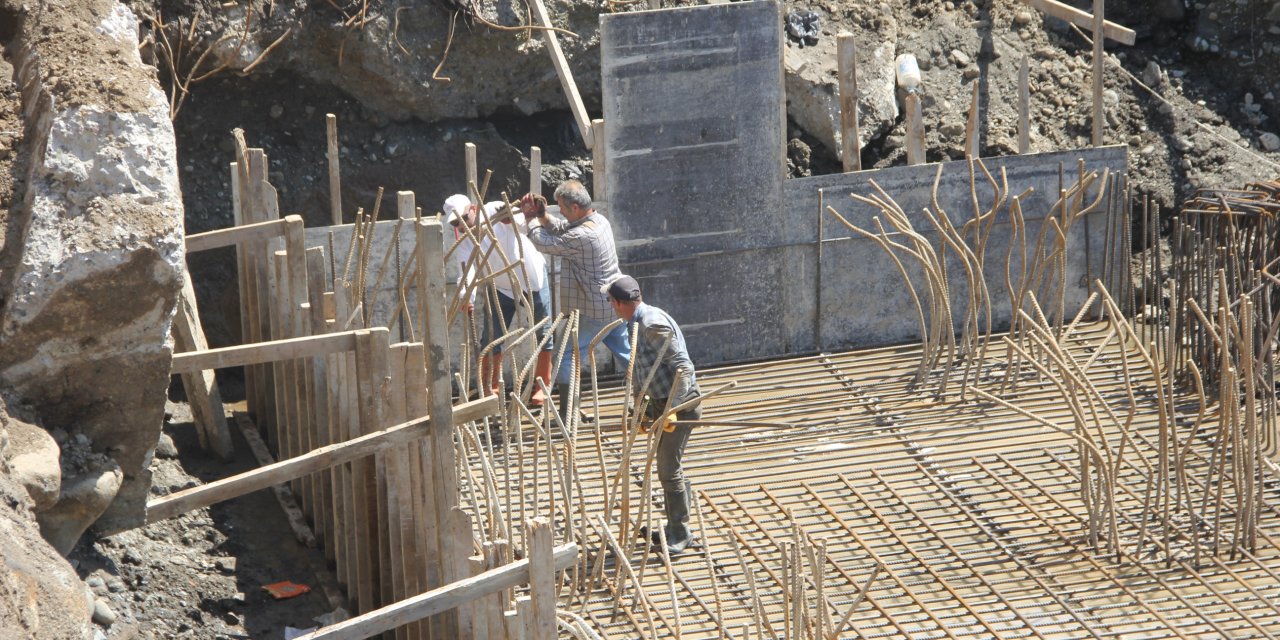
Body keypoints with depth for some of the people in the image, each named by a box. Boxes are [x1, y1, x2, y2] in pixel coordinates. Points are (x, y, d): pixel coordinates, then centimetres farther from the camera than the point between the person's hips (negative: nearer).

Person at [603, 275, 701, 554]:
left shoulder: (653, 324, -22)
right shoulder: (639, 323, 10)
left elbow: (683, 368, -27)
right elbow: (638, 370, 22)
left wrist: (671, 411, -29)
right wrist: (641, 407, 18)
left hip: (680, 405, -10)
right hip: (662, 404, 10)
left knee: (669, 469, -6)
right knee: (669, 467, 17)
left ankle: (680, 533, 5)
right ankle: (676, 526, 28)